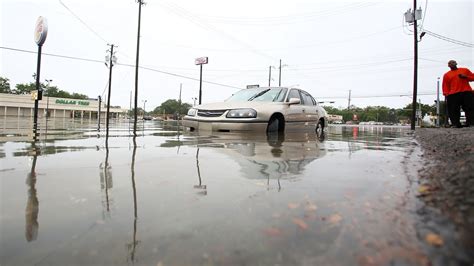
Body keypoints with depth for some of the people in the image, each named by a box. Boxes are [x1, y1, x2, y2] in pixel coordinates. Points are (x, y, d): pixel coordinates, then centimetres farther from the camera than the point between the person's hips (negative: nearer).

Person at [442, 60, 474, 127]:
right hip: (453, 95, -1)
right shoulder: (446, 75, 13)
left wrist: (466, 77, -2)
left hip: (467, 92, 1)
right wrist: (446, 94, -4)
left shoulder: (465, 70, 18)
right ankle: (456, 124, -6)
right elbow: (445, 86, 7)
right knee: (454, 110, -8)